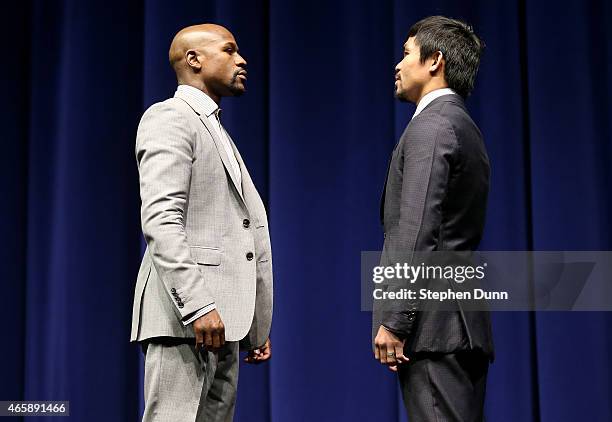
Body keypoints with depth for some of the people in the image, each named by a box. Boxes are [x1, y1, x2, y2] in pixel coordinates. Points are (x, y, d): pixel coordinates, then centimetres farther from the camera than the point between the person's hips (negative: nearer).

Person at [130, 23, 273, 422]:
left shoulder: (216, 131, 25)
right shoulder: (169, 118, -4)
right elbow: (160, 219, -17)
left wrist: (255, 325, 19)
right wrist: (197, 305, -24)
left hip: (219, 318, 9)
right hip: (185, 314, -9)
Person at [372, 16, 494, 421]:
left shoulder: (430, 127, -11)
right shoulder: (465, 127, 19)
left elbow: (417, 232, -19)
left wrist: (392, 322, -19)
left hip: (432, 324, -10)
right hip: (464, 324, 10)